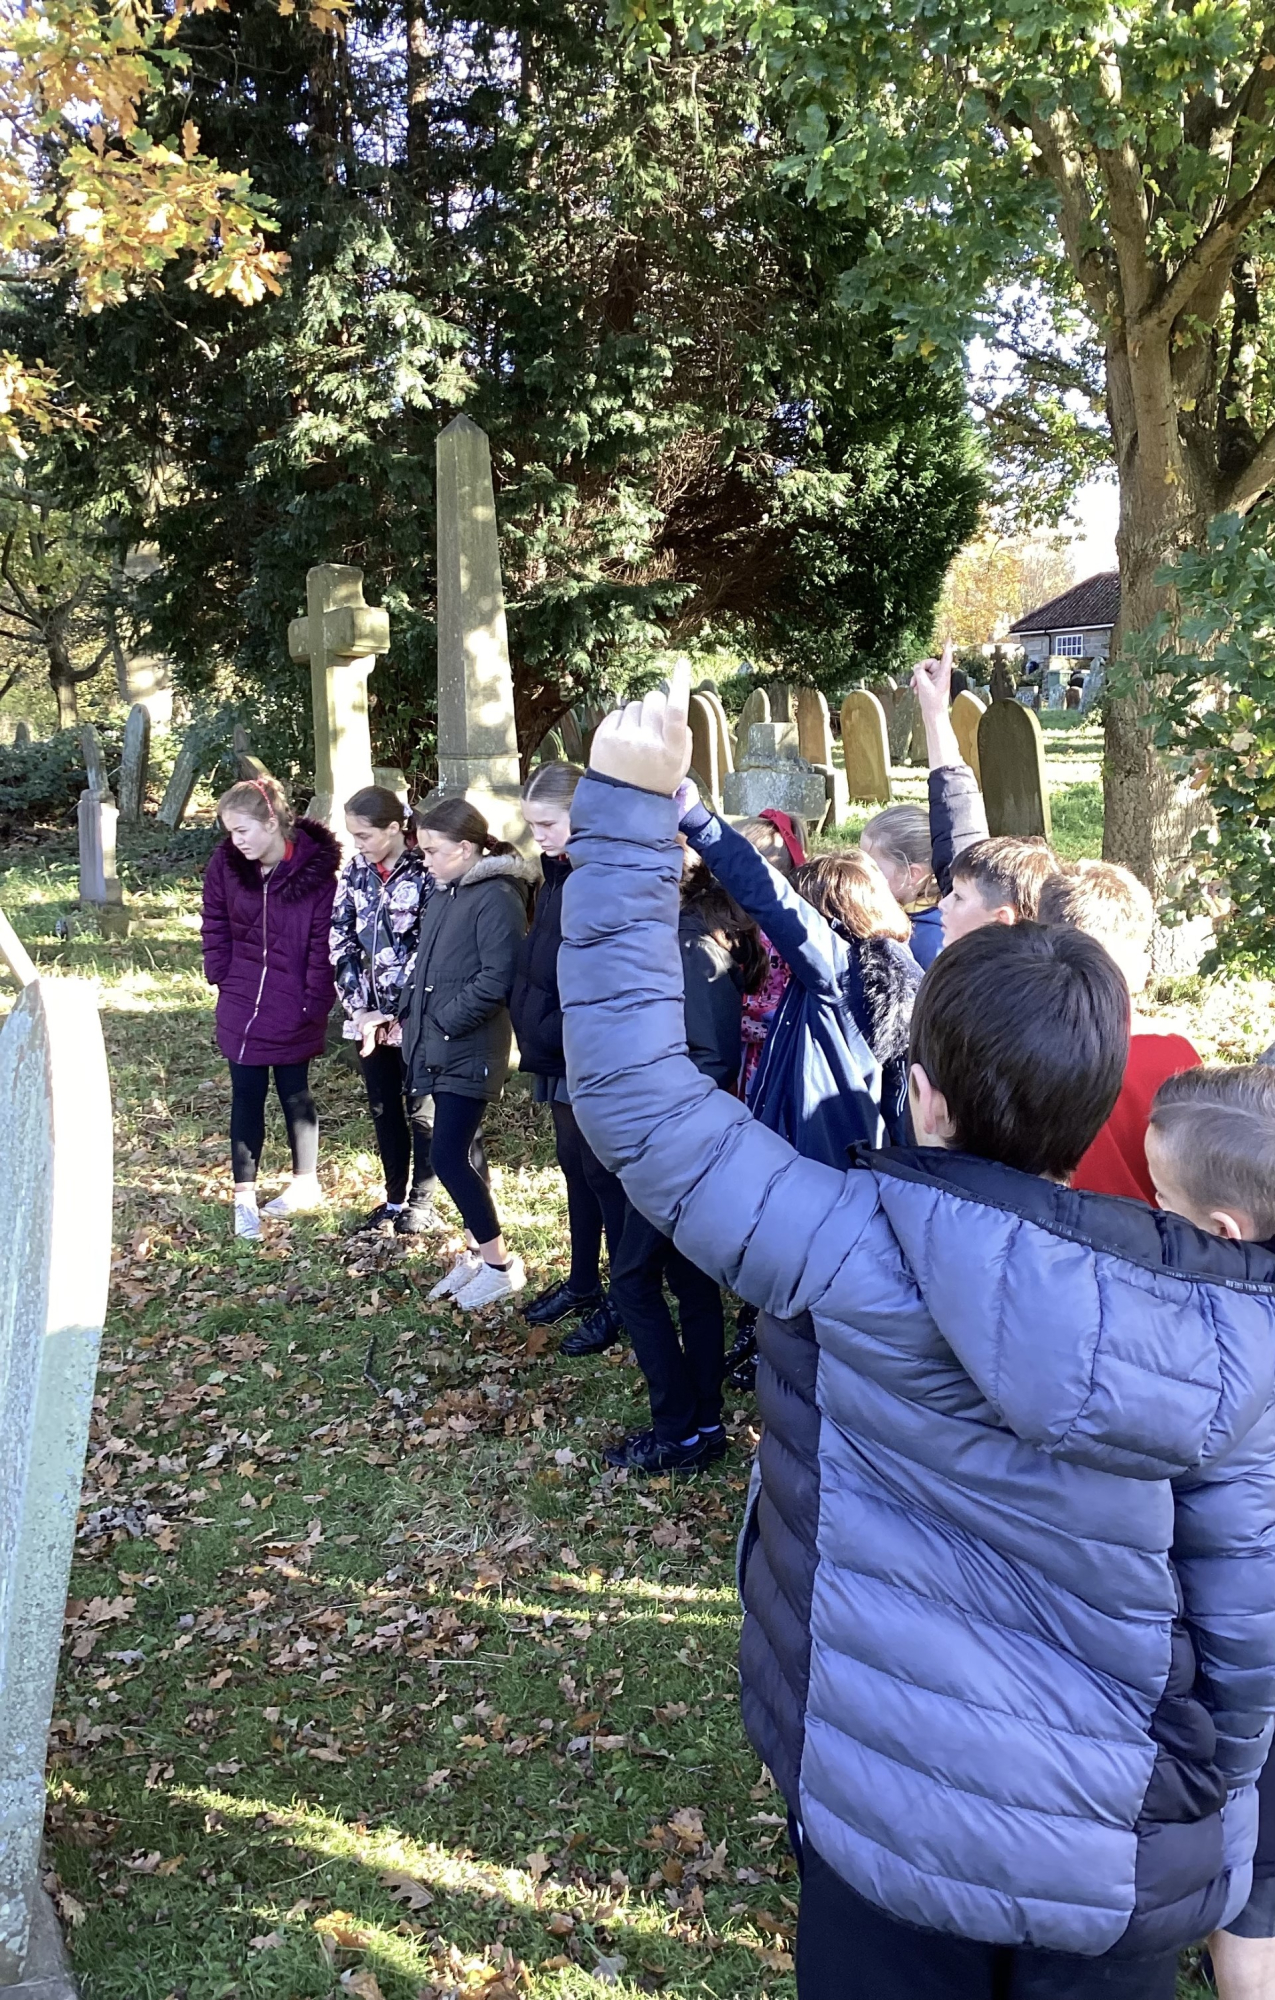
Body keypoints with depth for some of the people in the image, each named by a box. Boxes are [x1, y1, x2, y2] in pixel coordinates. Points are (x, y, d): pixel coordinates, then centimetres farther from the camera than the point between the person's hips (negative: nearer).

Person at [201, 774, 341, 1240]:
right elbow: (216, 925, 7)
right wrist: (220, 977, 1)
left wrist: (315, 1003, -12)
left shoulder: (315, 869, -16)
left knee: (294, 1092, 12)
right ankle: (244, 1196, 15)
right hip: (240, 1005, 3)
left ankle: (306, 1182, 30)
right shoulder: (225, 864, -6)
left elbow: (323, 941, -12)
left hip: (293, 1009, -3)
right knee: (246, 1097, 7)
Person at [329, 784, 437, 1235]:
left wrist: (395, 1012, -15)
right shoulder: (354, 872, 5)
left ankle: (421, 1202, 19)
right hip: (368, 1015, 6)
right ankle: (394, 1197, 27)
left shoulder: (424, 874, -12)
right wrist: (360, 1008, -6)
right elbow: (340, 942, 2)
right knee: (383, 1109, 14)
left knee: (422, 1111, 6)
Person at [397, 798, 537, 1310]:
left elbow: (497, 979, -22)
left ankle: (499, 1263, 8)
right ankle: (478, 1253, 28)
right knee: (463, 1153, 15)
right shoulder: (442, 892, 11)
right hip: (436, 1047, 9)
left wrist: (445, 1019, -17)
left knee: (450, 1158, -8)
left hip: (469, 1051, -9)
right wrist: (410, 1013, 8)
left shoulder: (496, 898, -16)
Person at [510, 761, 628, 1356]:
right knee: (575, 1166, 19)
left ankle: (624, 1301, 17)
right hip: (559, 1056, 9)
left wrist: (555, 1032, -19)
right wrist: (532, 1025, 7)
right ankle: (582, 1282, 35)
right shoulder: (557, 876, 9)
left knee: (604, 1173, 3)